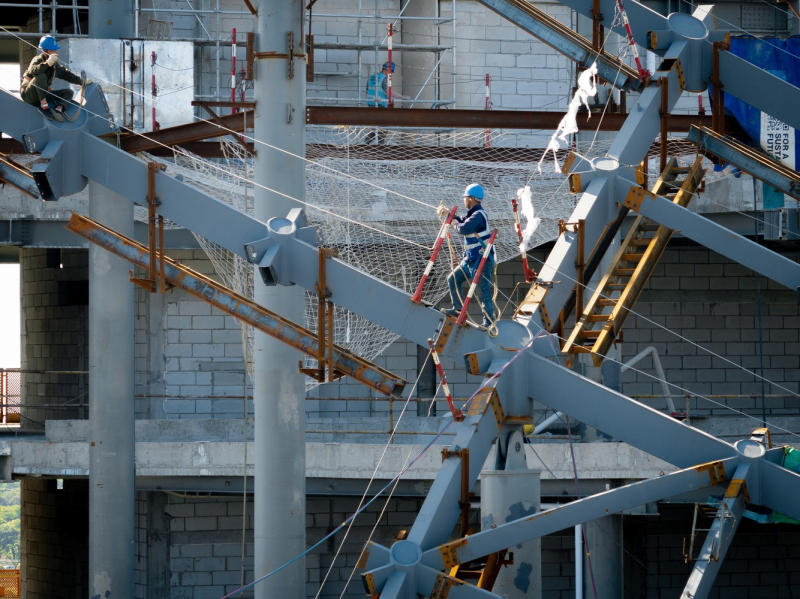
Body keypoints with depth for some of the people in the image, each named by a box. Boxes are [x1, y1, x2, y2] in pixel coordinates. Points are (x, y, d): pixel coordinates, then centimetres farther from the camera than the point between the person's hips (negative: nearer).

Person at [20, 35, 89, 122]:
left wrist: (81, 81, 17)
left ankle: (59, 108, -28)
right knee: (41, 76, -34)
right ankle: (44, 106, -38)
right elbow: (32, 70, -40)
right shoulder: (38, 60, -16)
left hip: (43, 94, 8)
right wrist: (47, 63, -55)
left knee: (68, 92, 0)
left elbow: (66, 74, 22)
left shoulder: (55, 65, 9)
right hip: (28, 94, -8)